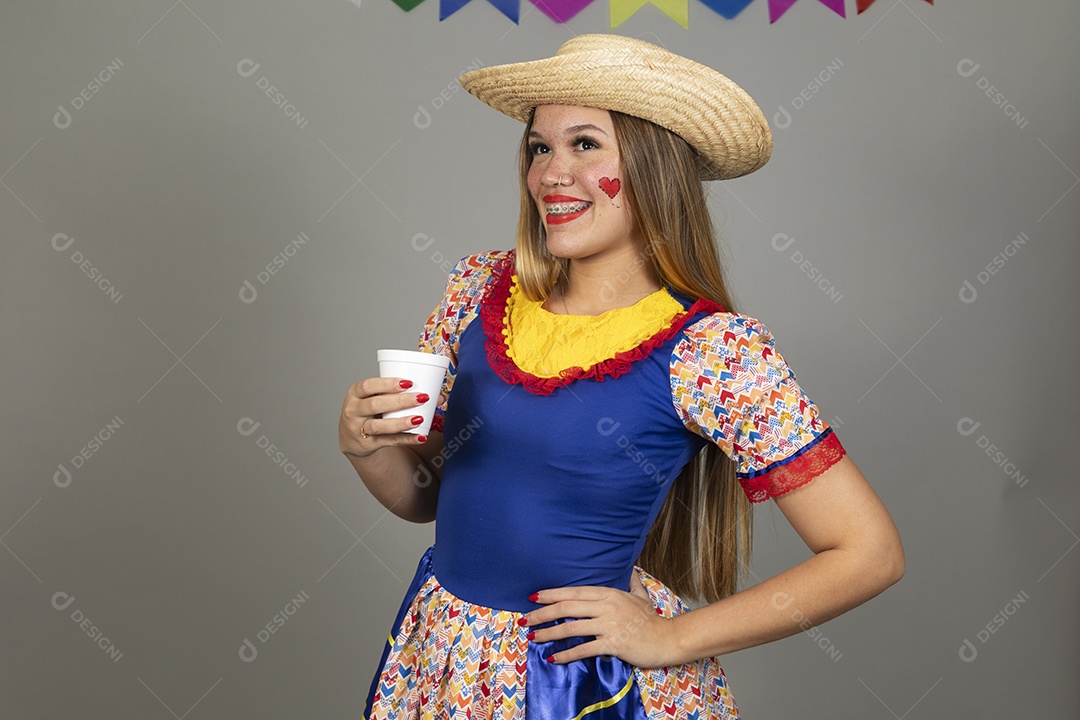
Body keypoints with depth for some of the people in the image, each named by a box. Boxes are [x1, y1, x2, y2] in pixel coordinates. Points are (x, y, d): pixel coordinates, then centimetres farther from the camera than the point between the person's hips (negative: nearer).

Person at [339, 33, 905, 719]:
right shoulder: (482, 288, -4)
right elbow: (424, 495, 6)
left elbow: (870, 553, -16)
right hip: (436, 661, 5)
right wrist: (366, 445, -16)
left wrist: (672, 640, -14)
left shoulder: (712, 349, -18)